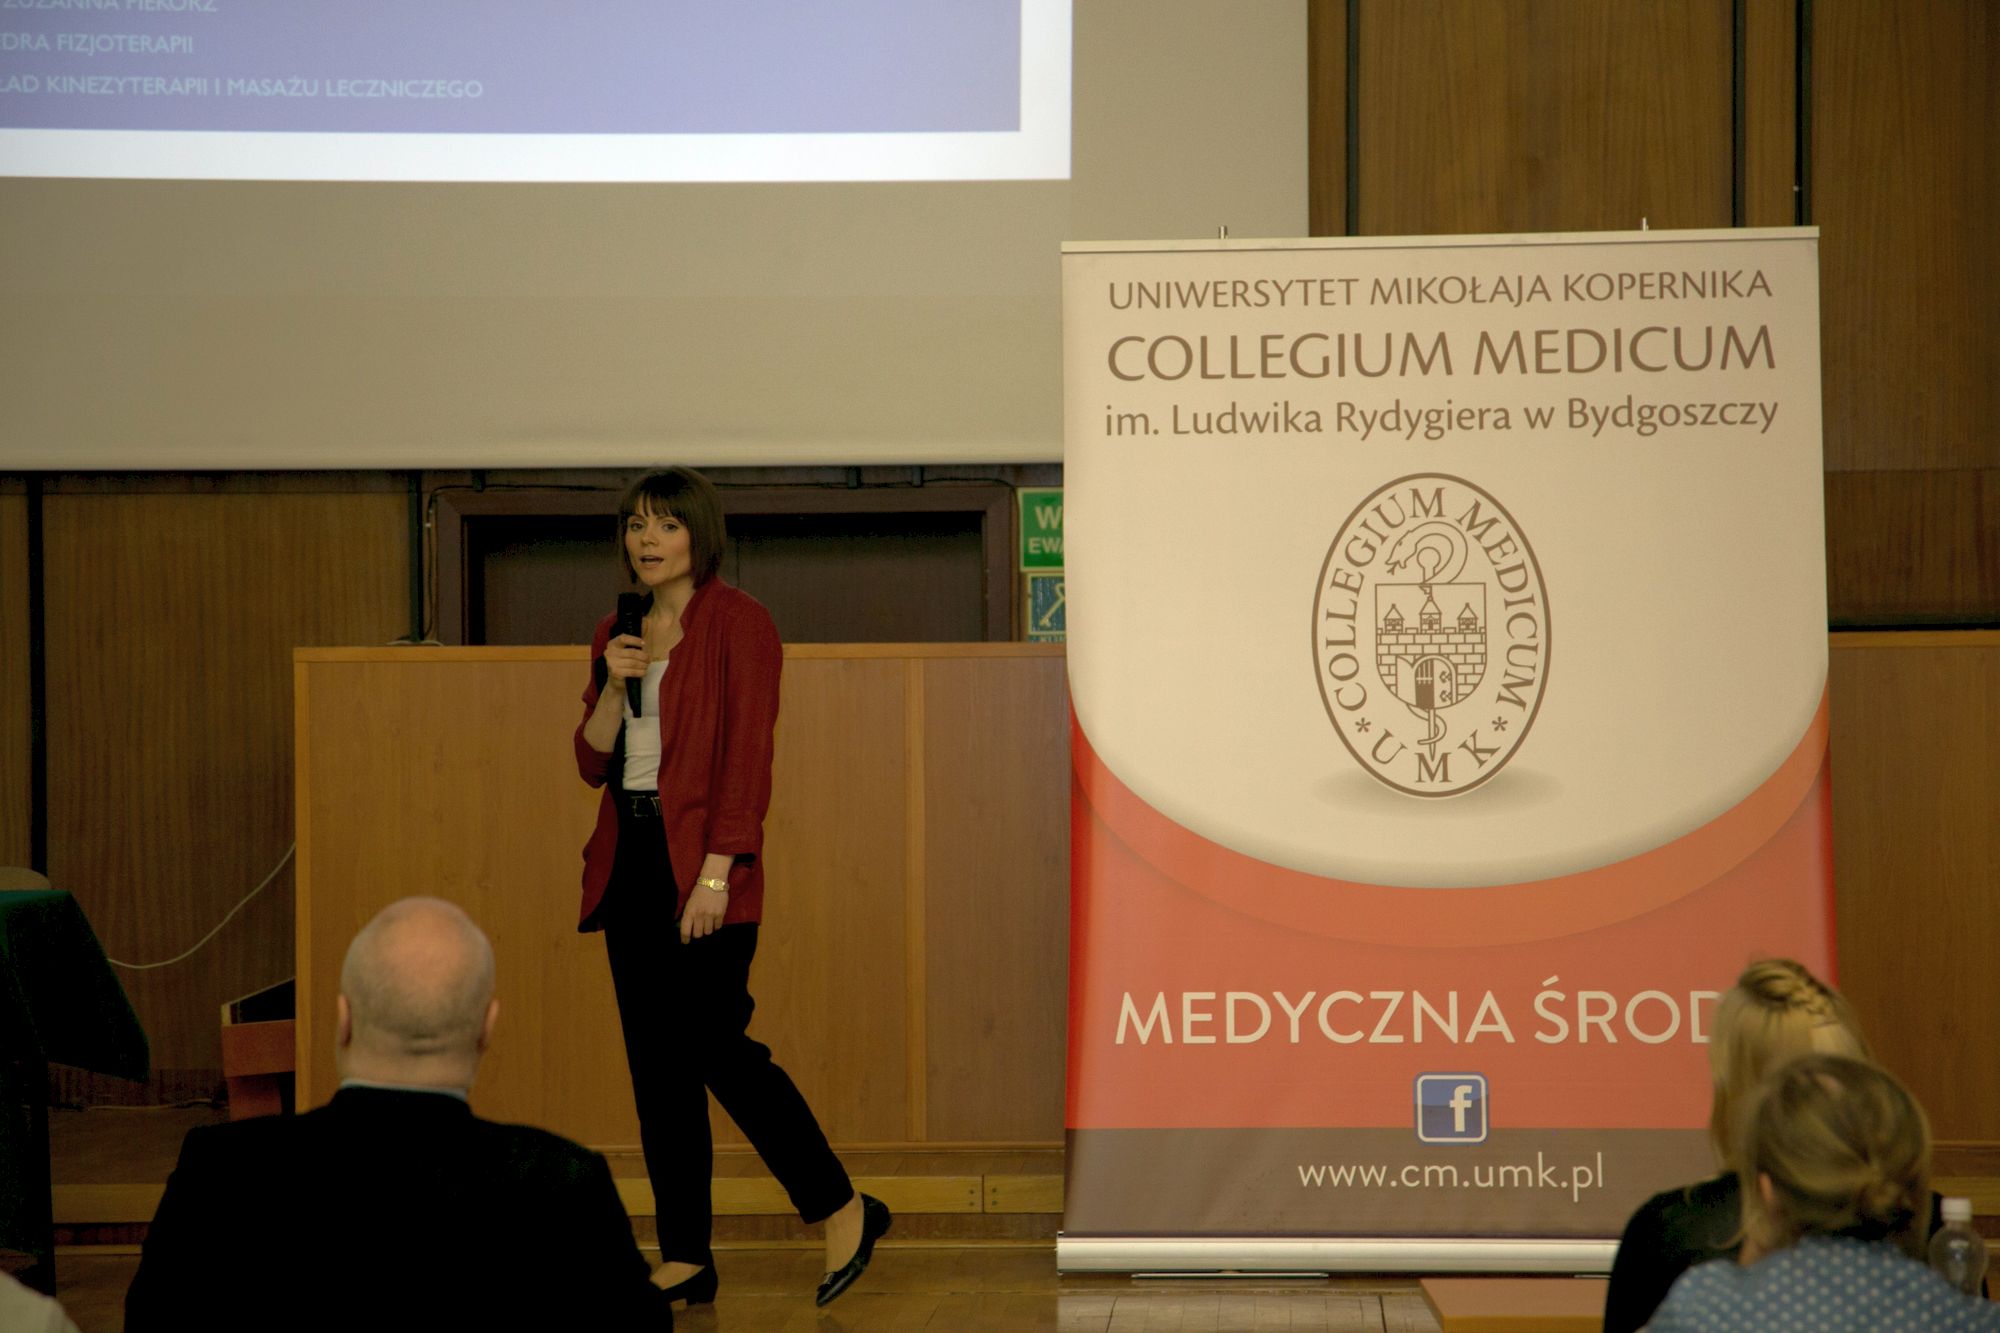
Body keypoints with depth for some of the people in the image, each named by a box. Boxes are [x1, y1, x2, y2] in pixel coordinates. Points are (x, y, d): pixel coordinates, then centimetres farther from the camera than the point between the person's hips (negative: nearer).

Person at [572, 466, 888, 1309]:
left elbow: (747, 757, -12)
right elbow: (593, 762, 12)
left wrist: (716, 873, -18)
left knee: (716, 1046, -9)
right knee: (654, 1062, 6)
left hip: (701, 866, -7)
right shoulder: (616, 633, 14)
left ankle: (845, 1210, 7)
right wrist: (613, 685, -6)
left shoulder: (737, 623, -6)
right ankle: (684, 1258, 12)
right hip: (629, 859, 7)